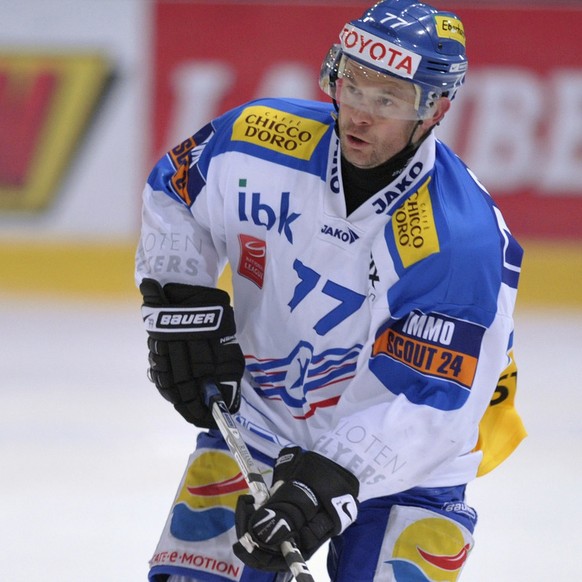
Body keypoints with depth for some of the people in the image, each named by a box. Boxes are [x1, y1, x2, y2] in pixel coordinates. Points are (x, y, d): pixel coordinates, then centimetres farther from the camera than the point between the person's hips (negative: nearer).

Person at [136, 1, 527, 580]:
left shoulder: (463, 240, -29)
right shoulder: (258, 141, -17)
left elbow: (428, 403, -31)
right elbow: (172, 194, 5)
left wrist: (324, 486, -39)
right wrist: (180, 307, -5)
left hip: (407, 460, -3)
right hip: (261, 413, 3)